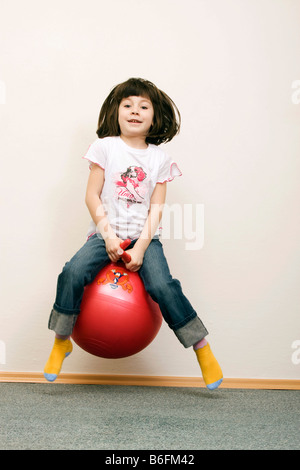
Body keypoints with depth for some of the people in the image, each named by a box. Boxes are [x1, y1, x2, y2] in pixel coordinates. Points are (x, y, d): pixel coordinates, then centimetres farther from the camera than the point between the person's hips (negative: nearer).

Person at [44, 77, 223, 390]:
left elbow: (156, 208, 1)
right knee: (72, 274, -25)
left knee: (163, 286, -23)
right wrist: (109, 236, -11)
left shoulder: (159, 158, 6)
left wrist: (140, 247, -12)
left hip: (144, 236, 0)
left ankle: (202, 348, -6)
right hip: (106, 233, 0)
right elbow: (92, 195, 0)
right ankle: (61, 342, -3)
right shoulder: (106, 147, 4)